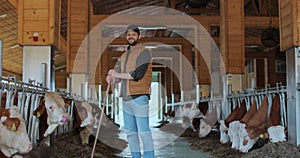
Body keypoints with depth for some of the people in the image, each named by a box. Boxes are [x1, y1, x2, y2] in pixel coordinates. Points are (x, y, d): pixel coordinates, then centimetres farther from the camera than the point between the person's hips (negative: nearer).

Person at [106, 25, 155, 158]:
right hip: (126, 99, 8)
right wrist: (110, 77, -9)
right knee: (130, 133, 10)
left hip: (139, 98, -8)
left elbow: (137, 74, -17)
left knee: (144, 132, -7)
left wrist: (117, 75, -8)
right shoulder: (124, 56, 20)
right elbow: (116, 74, 16)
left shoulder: (144, 52, -4)